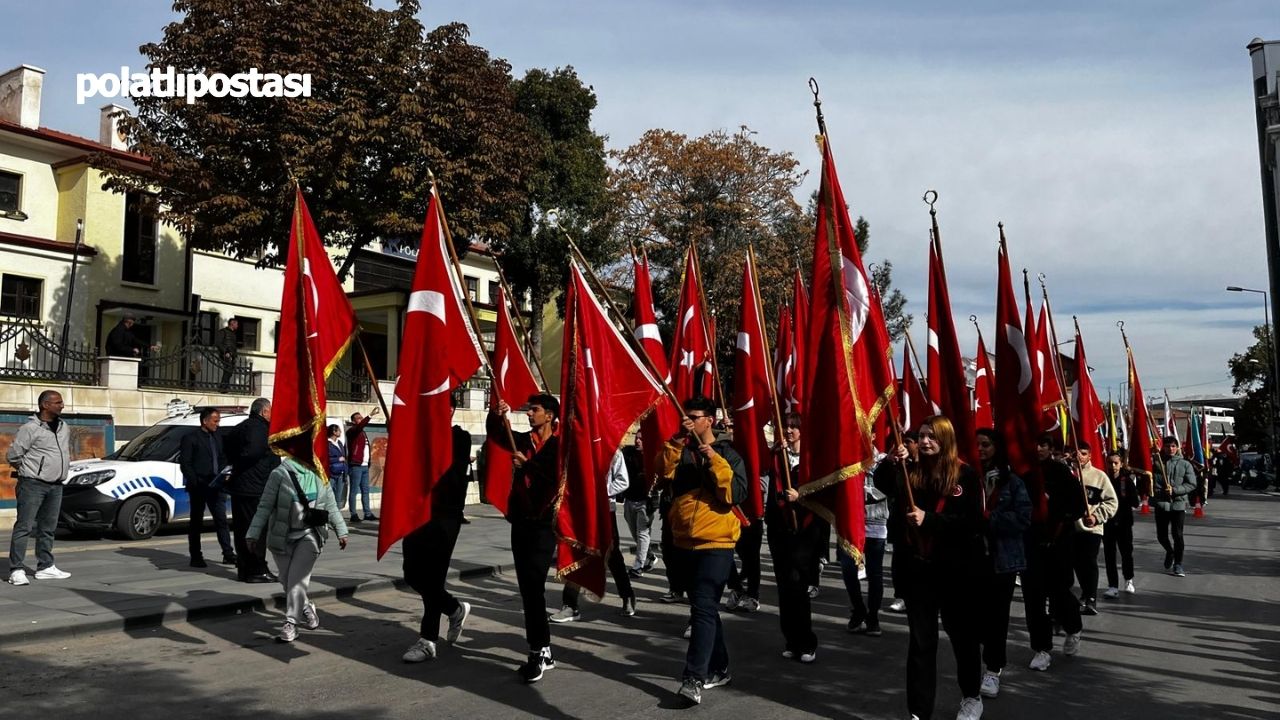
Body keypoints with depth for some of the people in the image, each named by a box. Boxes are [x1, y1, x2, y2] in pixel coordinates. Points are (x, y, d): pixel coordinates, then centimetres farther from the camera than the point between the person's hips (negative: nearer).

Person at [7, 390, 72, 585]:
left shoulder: (64, 427, 12)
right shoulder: (30, 428, -10)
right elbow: (12, 456, -8)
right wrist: (29, 471, 3)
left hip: (56, 485, 7)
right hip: (33, 484, -7)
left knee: (48, 528, 12)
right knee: (24, 527, -6)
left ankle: (45, 567, 19)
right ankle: (17, 570, -4)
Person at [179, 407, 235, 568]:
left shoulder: (218, 437, 14)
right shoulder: (190, 438, -5)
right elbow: (185, 463, -9)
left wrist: (224, 477, 3)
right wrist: (194, 482, -15)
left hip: (216, 486, 5)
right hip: (199, 487, -5)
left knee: (221, 520, 5)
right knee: (196, 522, 5)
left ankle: (228, 554, 8)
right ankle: (196, 557, 11)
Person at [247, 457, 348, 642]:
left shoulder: (320, 474, 2)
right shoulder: (280, 473, -9)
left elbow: (331, 505, 10)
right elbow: (265, 506, -6)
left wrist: (341, 531, 12)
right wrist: (254, 534, -9)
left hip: (309, 535, 1)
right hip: (282, 536, 0)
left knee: (297, 578, -11)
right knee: (287, 580, 8)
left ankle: (291, 622, -3)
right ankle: (305, 608, 32)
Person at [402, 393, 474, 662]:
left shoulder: (460, 438, -4)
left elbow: (452, 477, -16)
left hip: (444, 516, -6)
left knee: (432, 578, -3)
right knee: (413, 574, 8)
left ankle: (428, 639, 11)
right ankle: (455, 609, 28)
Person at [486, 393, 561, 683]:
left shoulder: (559, 445, -10)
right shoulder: (524, 440, 10)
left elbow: (558, 478, -21)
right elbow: (495, 434, 20)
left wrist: (527, 464, -18)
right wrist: (496, 416, 2)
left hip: (544, 523, -7)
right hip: (520, 520, 7)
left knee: (533, 587, -11)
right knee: (528, 588, 12)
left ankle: (538, 653, -4)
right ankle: (544, 650, 21)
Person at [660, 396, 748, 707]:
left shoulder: (727, 454, -3)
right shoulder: (680, 452, 10)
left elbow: (737, 493, -14)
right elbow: (661, 476, -5)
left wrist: (715, 463, -21)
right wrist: (673, 447, -14)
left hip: (716, 543, -6)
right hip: (686, 542, 6)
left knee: (703, 607, -13)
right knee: (704, 607, 15)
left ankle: (694, 679, -13)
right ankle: (718, 669, 28)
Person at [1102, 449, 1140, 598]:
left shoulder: (1127, 480, -4)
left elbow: (1135, 503, -8)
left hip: (1124, 521, 0)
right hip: (1107, 522, 0)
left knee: (1126, 552, 12)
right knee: (1109, 554, 0)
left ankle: (1128, 580, 35)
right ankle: (1113, 586, 4)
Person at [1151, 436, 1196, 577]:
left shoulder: (1185, 464, 1)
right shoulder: (1157, 463, 1)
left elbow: (1191, 485, -2)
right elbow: (1152, 483, -2)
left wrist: (1174, 490, -13)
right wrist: (1162, 492, -18)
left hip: (1178, 504, -1)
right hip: (1161, 504, 1)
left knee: (1177, 535, -3)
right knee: (1161, 535, 8)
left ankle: (1178, 564, 12)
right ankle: (1169, 552, 39)